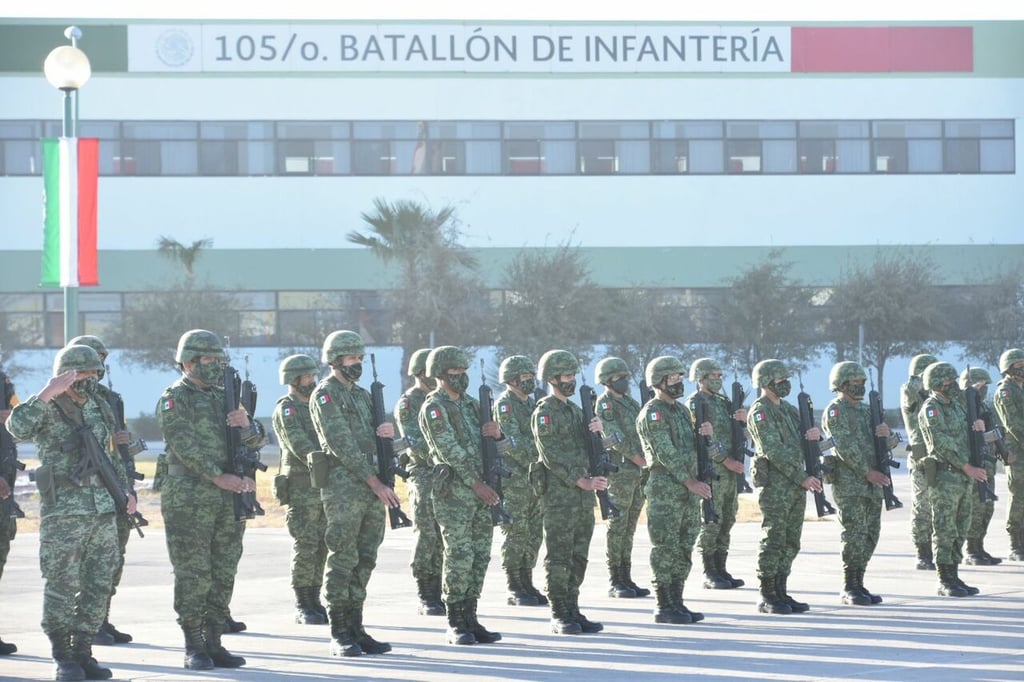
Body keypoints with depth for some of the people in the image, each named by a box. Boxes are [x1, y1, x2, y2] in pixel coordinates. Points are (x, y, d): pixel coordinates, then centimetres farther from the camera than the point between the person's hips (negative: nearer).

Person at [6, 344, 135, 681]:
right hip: (63, 513, -6)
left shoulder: (100, 408, 14)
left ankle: (82, 652, 16)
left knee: (98, 587, 7)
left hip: (104, 511, 6)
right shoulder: (48, 409, -6)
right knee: (61, 587, -3)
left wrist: (125, 490, 15)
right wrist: (48, 393, -31)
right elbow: (17, 427, -27)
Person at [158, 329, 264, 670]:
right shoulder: (174, 399, -3)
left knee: (223, 573, 6)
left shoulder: (224, 396, 17)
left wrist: (246, 423, -9)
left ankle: (214, 642, 12)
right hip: (189, 499, -6)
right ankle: (194, 647, -1)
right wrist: (218, 477, -22)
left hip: (229, 498, 7)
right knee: (194, 574, -5)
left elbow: (257, 440, 13)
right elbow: (186, 446, -15)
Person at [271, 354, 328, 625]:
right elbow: (299, 446, -18)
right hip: (300, 488, -7)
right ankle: (302, 608, -3)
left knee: (321, 547, 6)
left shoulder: (314, 406, 18)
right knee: (305, 548, -7)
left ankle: (314, 602, 11)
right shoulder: (285, 409, -7)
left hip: (324, 488, 7)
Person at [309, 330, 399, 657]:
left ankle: (355, 629, 12)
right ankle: (339, 634, -3)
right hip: (343, 489, -8)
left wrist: (385, 431, -3)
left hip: (372, 489, 8)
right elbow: (343, 446, -14)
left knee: (364, 560, 7)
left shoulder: (361, 394, 18)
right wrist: (377, 484, -16)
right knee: (342, 560, -6)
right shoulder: (325, 395, -7)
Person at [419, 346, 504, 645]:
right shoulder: (434, 407, -7)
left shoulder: (471, 403, 16)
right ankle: (455, 624, -1)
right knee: (459, 558, -8)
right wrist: (476, 484, -17)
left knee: (480, 556, 6)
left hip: (481, 489, 7)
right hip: (453, 491, -7)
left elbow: (487, 442, 20)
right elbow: (450, 451, -14)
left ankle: (470, 619, 11)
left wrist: (496, 433, -5)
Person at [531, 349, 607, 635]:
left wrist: (595, 430, -2)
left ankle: (573, 612, 15)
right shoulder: (544, 412, -8)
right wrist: (582, 481, -20)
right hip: (558, 495, -8)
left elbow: (586, 449, 19)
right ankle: (559, 616, -2)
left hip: (583, 494, 8)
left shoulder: (574, 409, 18)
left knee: (578, 557, 10)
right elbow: (552, 456, -16)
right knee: (559, 558, -5)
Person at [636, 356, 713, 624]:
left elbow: (693, 448, 20)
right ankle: (663, 606, -3)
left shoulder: (681, 409, 18)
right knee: (665, 548, -6)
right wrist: (690, 481, -21)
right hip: (665, 489, -8)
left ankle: (676, 603, 14)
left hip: (689, 489, 8)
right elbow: (665, 453, -17)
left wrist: (705, 432, -1)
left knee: (684, 549, 9)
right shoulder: (652, 413, -9)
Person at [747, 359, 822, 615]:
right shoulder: (760, 412, -10)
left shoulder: (788, 409, 17)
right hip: (775, 485, -8)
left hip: (796, 485, 8)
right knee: (773, 541, -6)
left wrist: (814, 435, -5)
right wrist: (803, 478, -20)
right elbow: (774, 451, -17)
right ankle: (768, 598, -2)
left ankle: (781, 593, 15)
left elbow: (803, 444, 19)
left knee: (791, 543, 9)